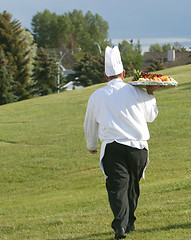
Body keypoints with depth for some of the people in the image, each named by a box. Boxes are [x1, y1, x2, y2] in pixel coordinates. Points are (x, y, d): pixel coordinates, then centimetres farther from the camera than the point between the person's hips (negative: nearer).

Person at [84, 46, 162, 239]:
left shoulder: (97, 96, 5)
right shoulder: (137, 92, 3)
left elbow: (90, 126, 19)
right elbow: (151, 115, 19)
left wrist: (91, 146, 36)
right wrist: (150, 93, 31)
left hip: (113, 148, -1)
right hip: (138, 147, 2)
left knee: (117, 186, -7)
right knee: (132, 186, 16)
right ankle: (129, 222, 26)